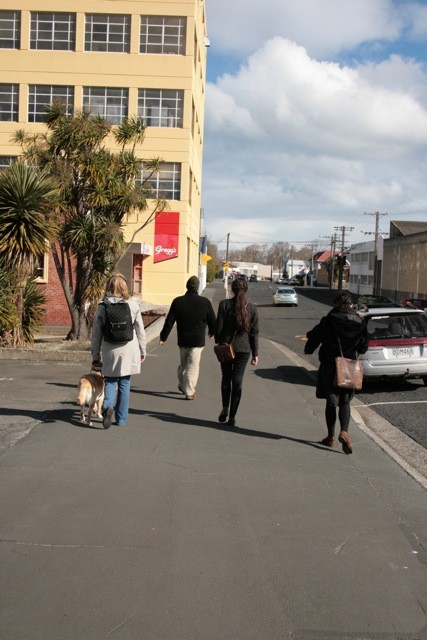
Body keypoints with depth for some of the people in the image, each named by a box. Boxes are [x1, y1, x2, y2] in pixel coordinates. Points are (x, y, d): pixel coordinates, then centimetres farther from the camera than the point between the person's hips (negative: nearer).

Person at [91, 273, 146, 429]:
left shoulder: (102, 307, -2)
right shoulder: (133, 305, -4)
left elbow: (96, 334, 1)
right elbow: (140, 331, 2)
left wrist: (95, 356, 10)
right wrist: (142, 351, 15)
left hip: (110, 352, 0)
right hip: (129, 350, 0)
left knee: (110, 381, 13)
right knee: (124, 383, 11)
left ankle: (107, 406, -14)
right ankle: (121, 419, 15)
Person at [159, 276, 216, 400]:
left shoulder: (178, 301, -4)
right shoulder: (205, 302, -6)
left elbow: (169, 321, -3)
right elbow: (212, 320, 4)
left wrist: (163, 337, 5)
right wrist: (211, 332, 24)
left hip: (182, 339, 2)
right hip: (198, 339, -2)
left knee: (183, 364, 19)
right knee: (193, 366, 1)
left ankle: (182, 385, 33)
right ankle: (189, 391, -2)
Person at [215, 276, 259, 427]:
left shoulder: (224, 304, -8)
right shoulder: (252, 308, -4)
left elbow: (219, 327, -7)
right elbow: (254, 332, -1)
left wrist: (218, 344, 10)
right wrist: (255, 353, 5)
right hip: (243, 348, 0)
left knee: (226, 379, 18)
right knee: (237, 382, 4)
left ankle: (225, 408, 5)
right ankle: (232, 416, 3)